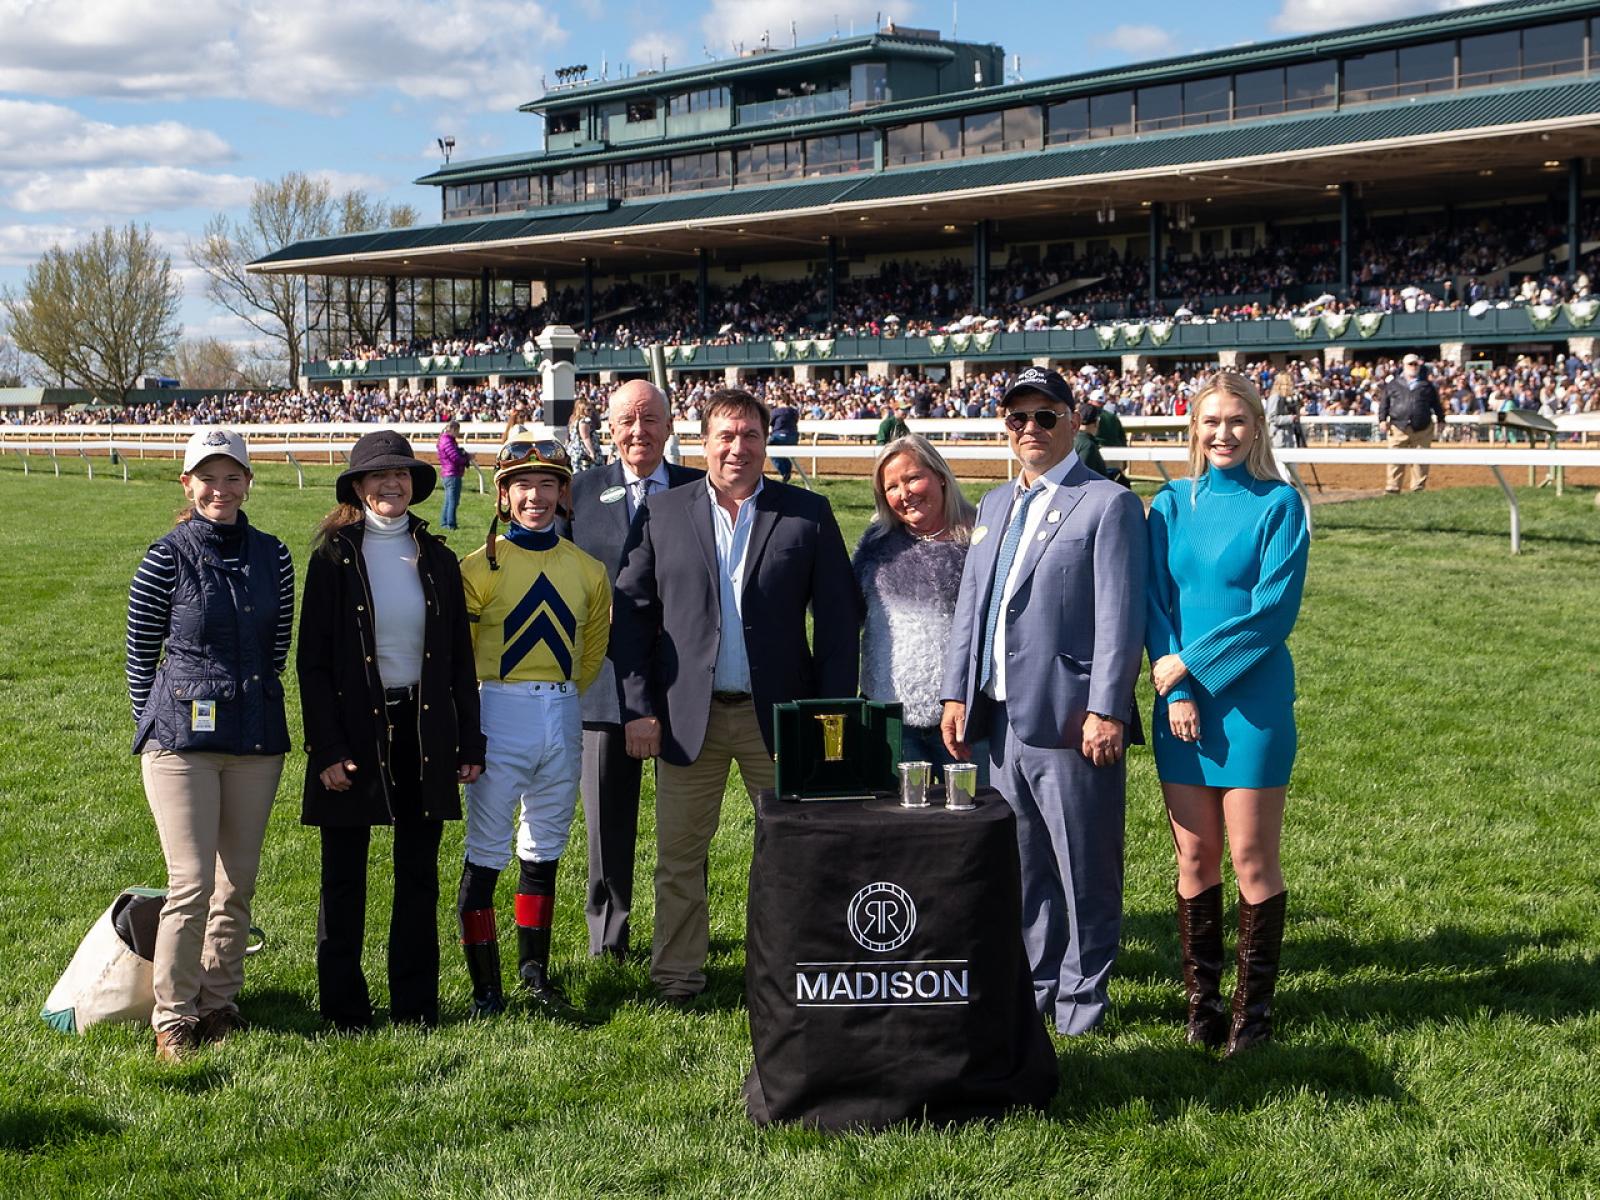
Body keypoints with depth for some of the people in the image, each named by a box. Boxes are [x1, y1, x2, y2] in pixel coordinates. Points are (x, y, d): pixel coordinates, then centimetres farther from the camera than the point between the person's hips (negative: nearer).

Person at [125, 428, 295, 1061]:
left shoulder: (272, 556, 6)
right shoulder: (166, 560, -5)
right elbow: (140, 654, 3)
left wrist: (249, 701, 14)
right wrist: (156, 727, 7)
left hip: (256, 738, 4)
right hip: (183, 738, -4)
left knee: (238, 881, 9)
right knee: (191, 883, -6)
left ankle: (220, 1002, 23)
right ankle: (173, 1018, 5)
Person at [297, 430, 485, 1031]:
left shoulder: (437, 559, 8)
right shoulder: (333, 557, -2)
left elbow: (460, 658, 11)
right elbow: (312, 661, -4)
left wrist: (469, 741, 5)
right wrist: (327, 748, -11)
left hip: (423, 729, 3)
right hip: (355, 730, -3)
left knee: (419, 874, 8)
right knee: (344, 878, 3)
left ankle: (416, 1005, 18)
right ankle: (344, 1009, 14)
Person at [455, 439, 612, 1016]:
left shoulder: (586, 569, 7)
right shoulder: (481, 566, -5)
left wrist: (563, 695, 13)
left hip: (564, 717, 4)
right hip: (498, 714, -4)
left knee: (545, 850, 13)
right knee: (485, 853, -2)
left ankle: (535, 971, 25)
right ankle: (485, 985, 5)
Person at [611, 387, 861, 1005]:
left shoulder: (808, 514, 3)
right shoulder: (662, 515, 5)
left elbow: (840, 619, 2)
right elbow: (630, 613, 4)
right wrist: (638, 708, -3)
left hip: (779, 715, 0)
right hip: (687, 716, 1)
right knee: (679, 857, 6)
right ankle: (675, 980, 19)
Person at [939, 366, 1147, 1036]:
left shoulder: (1108, 504, -5)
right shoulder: (995, 505, 17)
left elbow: (1120, 619, -12)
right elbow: (970, 606, 18)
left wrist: (1107, 711, -17)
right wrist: (956, 693, 10)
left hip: (1071, 720, -7)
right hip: (1002, 717, 7)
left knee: (1084, 870, 3)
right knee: (1021, 866, 15)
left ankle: (1081, 998, 15)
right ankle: (1032, 986, 27)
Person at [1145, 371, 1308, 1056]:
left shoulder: (1278, 504, -2)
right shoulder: (1171, 505, 9)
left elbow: (1274, 610, -10)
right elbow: (1155, 605, 5)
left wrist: (1192, 663, -11)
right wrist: (1176, 693, -6)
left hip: (1252, 699, -3)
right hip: (1182, 701, 4)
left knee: (1252, 858, 0)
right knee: (1194, 859, 7)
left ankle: (1253, 1008, 11)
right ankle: (1201, 1000, 17)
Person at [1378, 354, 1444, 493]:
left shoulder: (1427, 385, 14)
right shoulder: (1393, 385, 11)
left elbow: (1436, 404, 19)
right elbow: (1384, 403, 10)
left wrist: (1441, 419, 16)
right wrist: (1382, 420, -1)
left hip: (1422, 429, 1)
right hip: (1398, 428, -1)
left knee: (1420, 461, 2)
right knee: (1396, 460, -5)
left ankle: (1418, 488, 9)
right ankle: (1392, 488, -3)